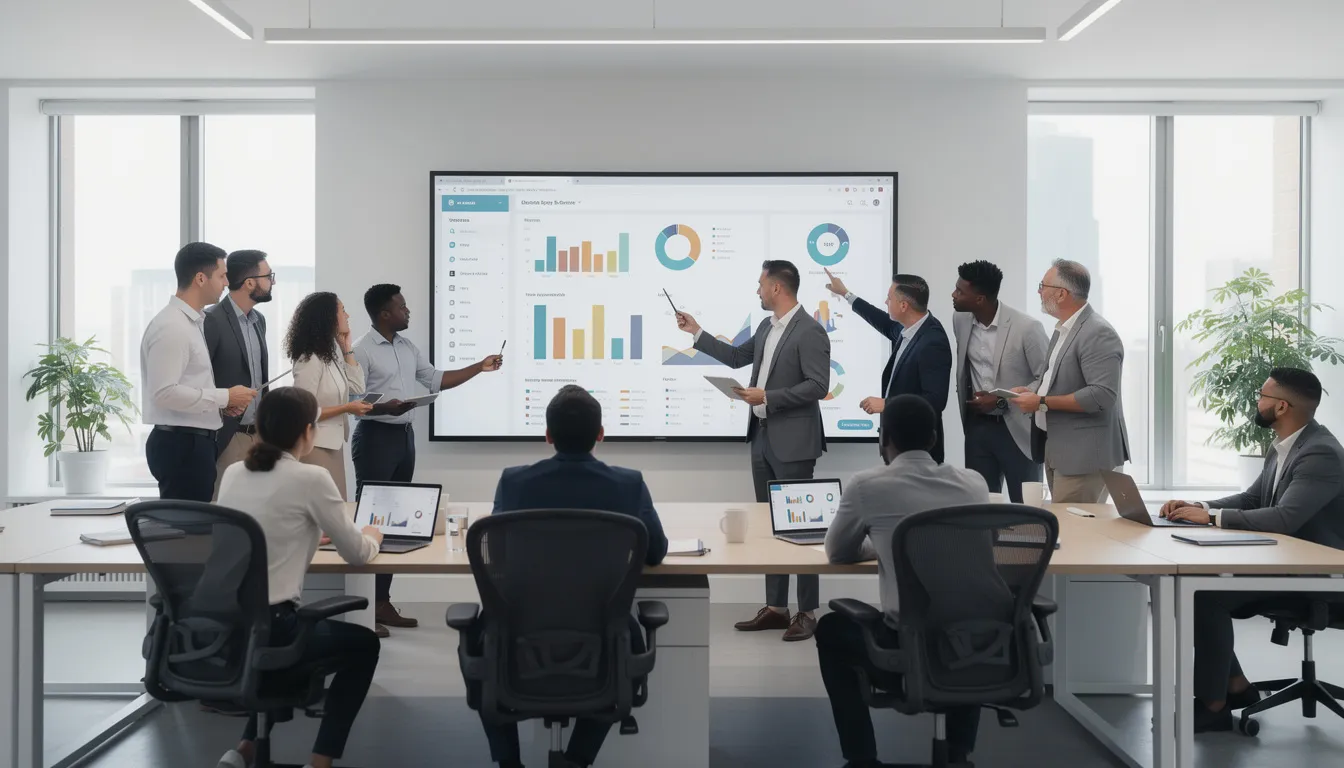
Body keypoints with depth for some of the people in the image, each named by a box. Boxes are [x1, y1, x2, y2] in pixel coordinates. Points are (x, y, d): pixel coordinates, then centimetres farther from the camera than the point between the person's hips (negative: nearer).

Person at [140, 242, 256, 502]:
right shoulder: (171, 326, -16)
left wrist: (222, 400, 6)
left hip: (193, 441, 10)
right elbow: (165, 392, -23)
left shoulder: (190, 322, 15)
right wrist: (224, 397, -17)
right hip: (181, 444, -10)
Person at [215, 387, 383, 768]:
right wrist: (372, 537, 21)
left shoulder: (232, 473, 8)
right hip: (268, 626, -6)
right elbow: (357, 554, 0)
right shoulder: (311, 478, -10)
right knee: (364, 644, 19)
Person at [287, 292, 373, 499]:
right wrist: (346, 409, -18)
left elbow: (357, 388, 8)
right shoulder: (310, 360, -17)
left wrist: (347, 347, 8)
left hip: (333, 443, 9)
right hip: (316, 447, -9)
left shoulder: (331, 354, 10)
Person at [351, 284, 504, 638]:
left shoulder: (408, 348, 12)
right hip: (375, 437, -8)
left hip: (404, 435, 8)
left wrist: (480, 367, 15)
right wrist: (384, 407, -30)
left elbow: (436, 380, 17)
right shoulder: (362, 350, -11)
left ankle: (383, 602, 15)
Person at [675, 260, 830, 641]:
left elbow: (818, 386, -19)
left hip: (793, 442, -9)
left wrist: (768, 397, -19)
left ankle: (807, 612, 7)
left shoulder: (810, 331, -14)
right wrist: (696, 332, 23)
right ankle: (776, 608, 19)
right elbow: (737, 357, 24)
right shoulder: (767, 326, 12)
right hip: (762, 438, 9)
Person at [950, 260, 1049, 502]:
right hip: (977, 426, 5)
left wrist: (1002, 401, -18)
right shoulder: (960, 320, 1)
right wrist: (966, 398, 10)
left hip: (1017, 429, -5)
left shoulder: (1027, 327, -17)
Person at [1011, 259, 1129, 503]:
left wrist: (1042, 402, -20)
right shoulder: (1063, 328, 12)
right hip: (1057, 448, 9)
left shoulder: (1097, 333, -18)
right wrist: (1031, 390, 4)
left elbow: (1102, 395, -25)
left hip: (1083, 454, -9)